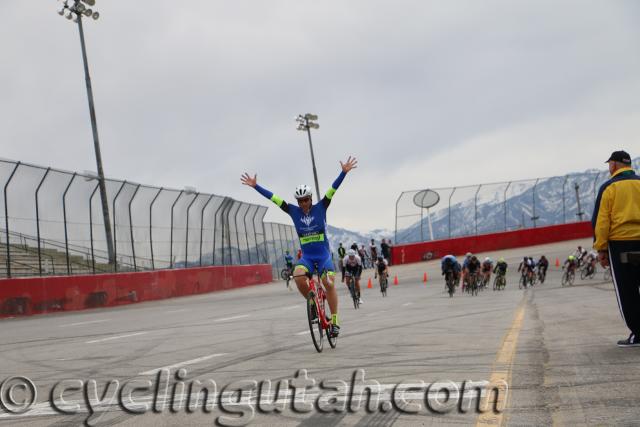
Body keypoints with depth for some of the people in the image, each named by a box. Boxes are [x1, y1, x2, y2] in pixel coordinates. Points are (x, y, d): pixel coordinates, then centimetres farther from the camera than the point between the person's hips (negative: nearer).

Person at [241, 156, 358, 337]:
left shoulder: (320, 207, -4)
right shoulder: (293, 211, 1)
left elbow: (333, 189, -14)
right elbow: (272, 197, 0)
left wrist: (344, 172, -25)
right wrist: (255, 186, -2)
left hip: (324, 254, -2)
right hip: (306, 256, 2)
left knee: (328, 283, -18)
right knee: (298, 277, -26)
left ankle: (335, 321, -9)